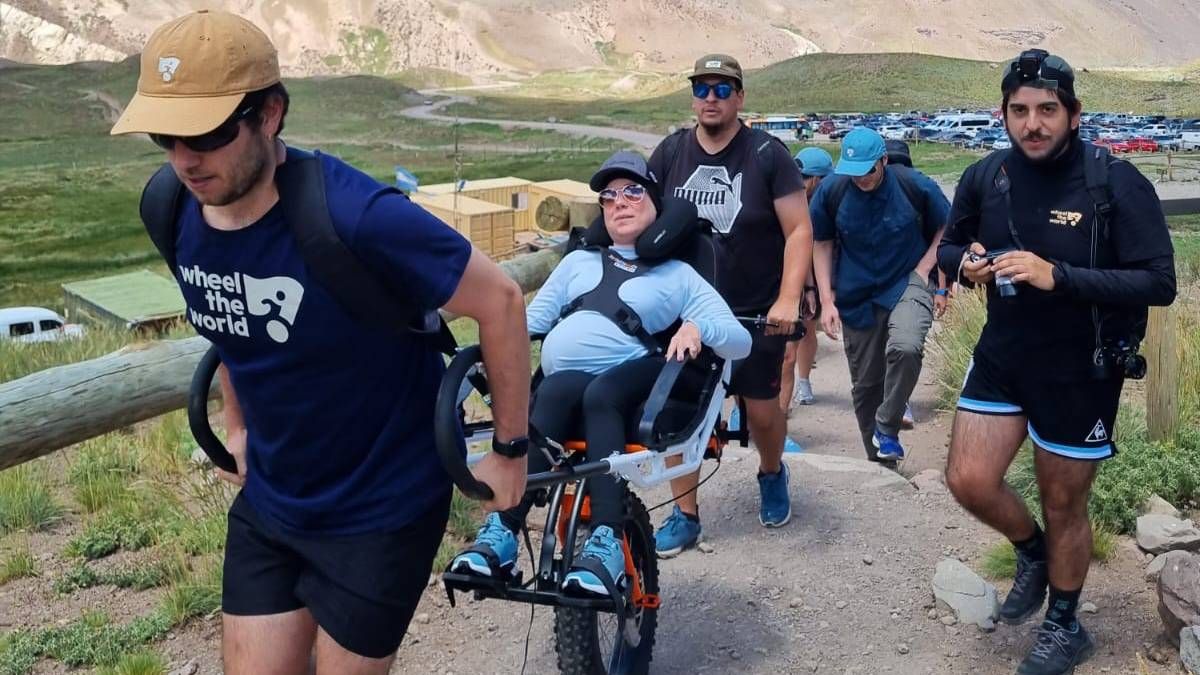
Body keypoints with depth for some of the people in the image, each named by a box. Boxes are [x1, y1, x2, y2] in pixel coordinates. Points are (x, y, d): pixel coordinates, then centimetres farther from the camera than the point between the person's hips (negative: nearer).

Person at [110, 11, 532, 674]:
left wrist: (510, 450, -12)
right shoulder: (177, 212, -9)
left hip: (380, 510, -5)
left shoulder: (356, 217, -30)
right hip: (267, 502, 6)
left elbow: (501, 301, -20)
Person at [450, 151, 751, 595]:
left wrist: (697, 326, -13)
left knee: (597, 395, -36)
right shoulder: (578, 261, 31)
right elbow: (531, 320, 28)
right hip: (561, 383, 2)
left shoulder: (678, 275, 19)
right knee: (557, 390, -34)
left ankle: (607, 543, -47)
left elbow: (740, 342, 9)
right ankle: (502, 531, -43)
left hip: (629, 382, -2)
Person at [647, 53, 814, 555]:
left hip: (757, 312, -2)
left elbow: (799, 230, -10)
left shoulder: (767, 154, -7)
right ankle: (684, 515, 12)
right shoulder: (670, 152, 2)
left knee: (761, 409, 5)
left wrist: (788, 299, -20)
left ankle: (771, 473, 39)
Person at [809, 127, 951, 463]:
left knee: (905, 347, -33)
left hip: (907, 285, -2)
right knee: (865, 385, 9)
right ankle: (879, 459, 29)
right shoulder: (830, 192, -9)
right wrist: (827, 301, -1)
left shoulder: (916, 186, -12)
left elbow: (946, 230, 4)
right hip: (857, 298, 2)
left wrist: (923, 269, -8)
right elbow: (822, 245, 4)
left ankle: (886, 430, -12)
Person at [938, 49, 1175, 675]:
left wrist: (1058, 277, -32)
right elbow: (948, 247, 11)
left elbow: (1159, 282, -21)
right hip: (1002, 357, 4)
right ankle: (1031, 552, 31)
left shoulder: (1116, 183, -17)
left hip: (1081, 371, -4)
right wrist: (965, 262, -14)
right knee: (969, 480, -3)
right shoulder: (984, 177, -4)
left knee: (1063, 506, 9)